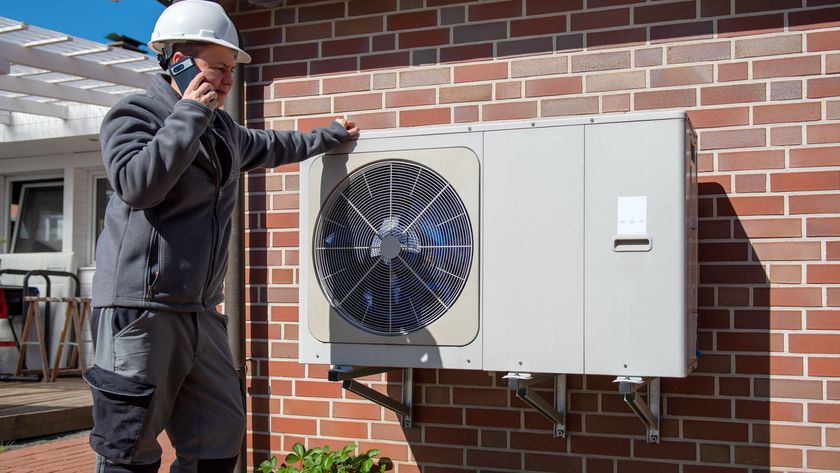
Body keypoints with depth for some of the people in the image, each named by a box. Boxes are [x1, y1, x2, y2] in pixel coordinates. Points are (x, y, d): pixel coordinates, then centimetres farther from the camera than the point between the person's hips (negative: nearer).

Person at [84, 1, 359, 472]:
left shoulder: (223, 130, 18)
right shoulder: (132, 115, -3)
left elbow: (271, 147, 38)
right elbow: (136, 185, -21)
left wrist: (330, 135, 48)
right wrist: (189, 114, -15)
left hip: (200, 310, 8)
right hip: (141, 308, -8)